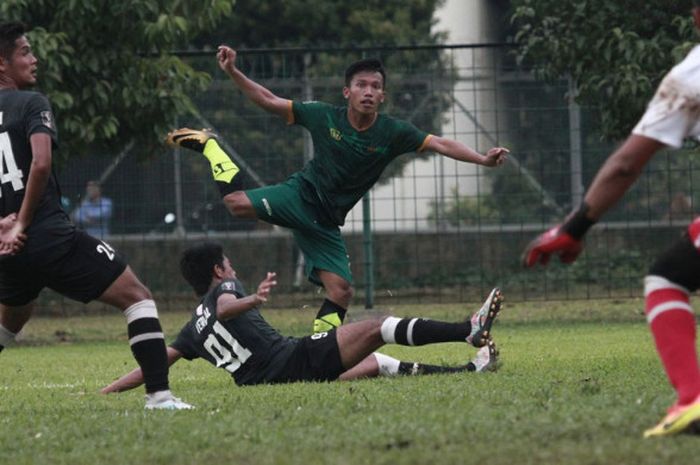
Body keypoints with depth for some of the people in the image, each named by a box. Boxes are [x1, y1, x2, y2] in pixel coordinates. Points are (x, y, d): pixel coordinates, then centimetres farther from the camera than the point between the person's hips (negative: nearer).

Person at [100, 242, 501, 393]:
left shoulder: (194, 330, 21)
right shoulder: (223, 288, 3)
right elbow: (225, 307, -21)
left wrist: (107, 391, 15)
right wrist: (253, 300, -42)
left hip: (264, 380, 8)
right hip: (298, 358, -8)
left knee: (375, 364, 17)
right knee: (378, 328, -8)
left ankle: (469, 369, 14)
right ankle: (471, 330, -13)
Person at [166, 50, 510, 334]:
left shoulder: (393, 133, -9)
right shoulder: (324, 117, -10)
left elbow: (440, 145, -13)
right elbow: (268, 100, -5)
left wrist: (483, 160, -27)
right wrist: (232, 72, -15)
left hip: (326, 221, 2)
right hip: (301, 194, -2)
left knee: (341, 291, -9)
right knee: (237, 201, -26)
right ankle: (208, 145, 4)